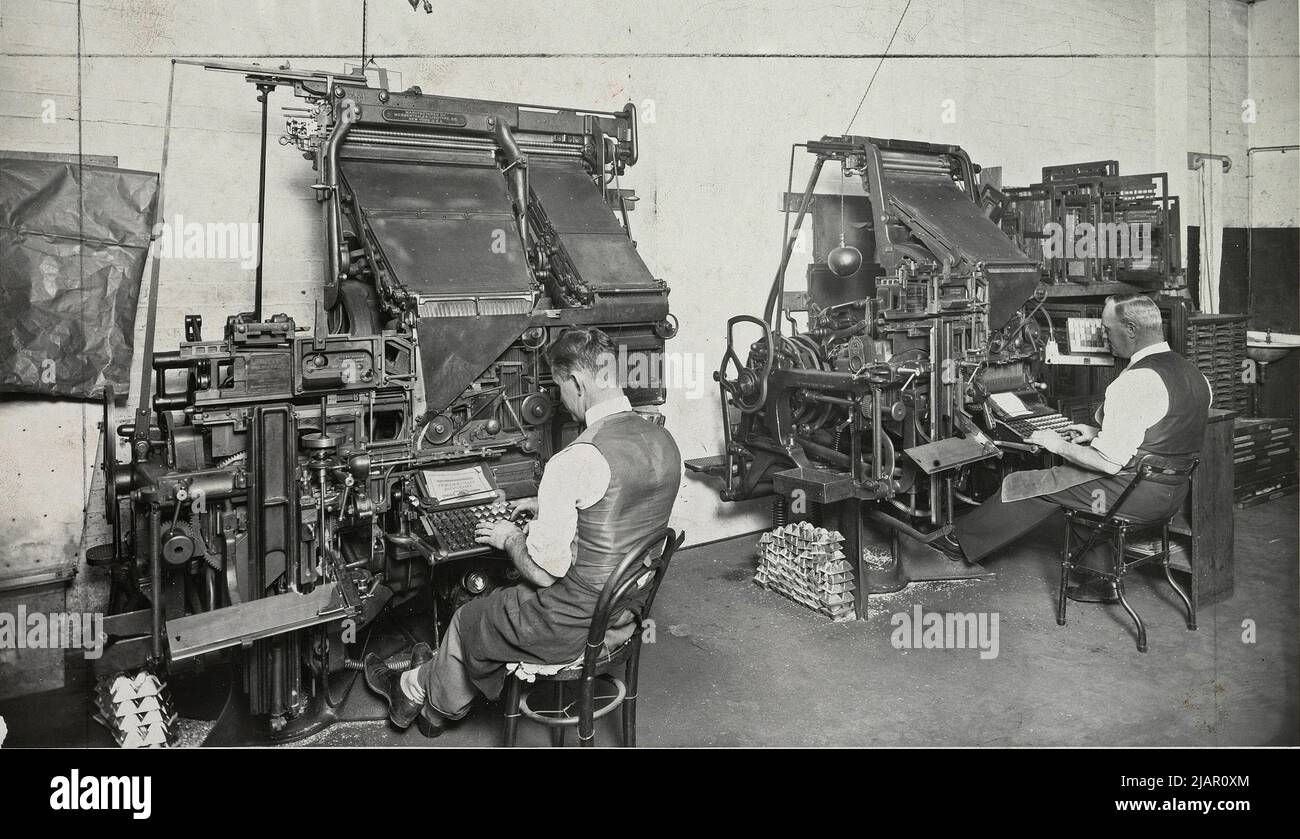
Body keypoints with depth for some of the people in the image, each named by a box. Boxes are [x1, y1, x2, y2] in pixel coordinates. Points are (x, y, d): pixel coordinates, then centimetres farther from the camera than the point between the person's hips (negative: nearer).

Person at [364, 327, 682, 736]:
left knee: (468, 622, 19)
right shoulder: (663, 442, -4)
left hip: (575, 626, -7)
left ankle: (415, 692, 48)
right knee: (501, 598, 27)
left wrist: (510, 538, -2)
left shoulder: (575, 461, -29)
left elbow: (543, 571, -22)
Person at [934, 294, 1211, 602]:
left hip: (1139, 494, -9)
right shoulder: (1193, 372, 5)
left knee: (1024, 485, 1)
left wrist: (1059, 446, -8)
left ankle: (961, 541, 19)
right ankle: (1102, 578, 26)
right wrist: (1101, 434, 15)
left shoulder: (1133, 383, -24)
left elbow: (1108, 462, -23)